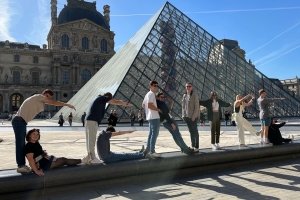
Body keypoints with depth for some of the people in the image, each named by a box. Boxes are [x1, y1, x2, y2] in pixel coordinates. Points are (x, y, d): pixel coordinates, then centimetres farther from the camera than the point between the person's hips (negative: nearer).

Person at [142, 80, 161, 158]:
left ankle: (148, 150, 20)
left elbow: (143, 105, 24)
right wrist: (158, 109, -14)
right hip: (154, 117, -11)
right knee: (154, 134, -8)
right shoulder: (151, 94, -12)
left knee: (151, 133, 15)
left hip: (150, 117, 11)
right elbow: (150, 105, -24)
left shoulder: (147, 94, 20)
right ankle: (152, 152, -6)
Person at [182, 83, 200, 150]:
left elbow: (197, 106, -13)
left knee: (194, 131, -1)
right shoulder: (185, 95, 10)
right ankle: (193, 146, 20)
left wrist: (194, 116, -17)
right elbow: (183, 106, 15)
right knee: (191, 131, 12)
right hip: (187, 116, 6)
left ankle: (196, 147, 7)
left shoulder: (194, 95, -9)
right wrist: (183, 115, 6)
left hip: (193, 116, -6)